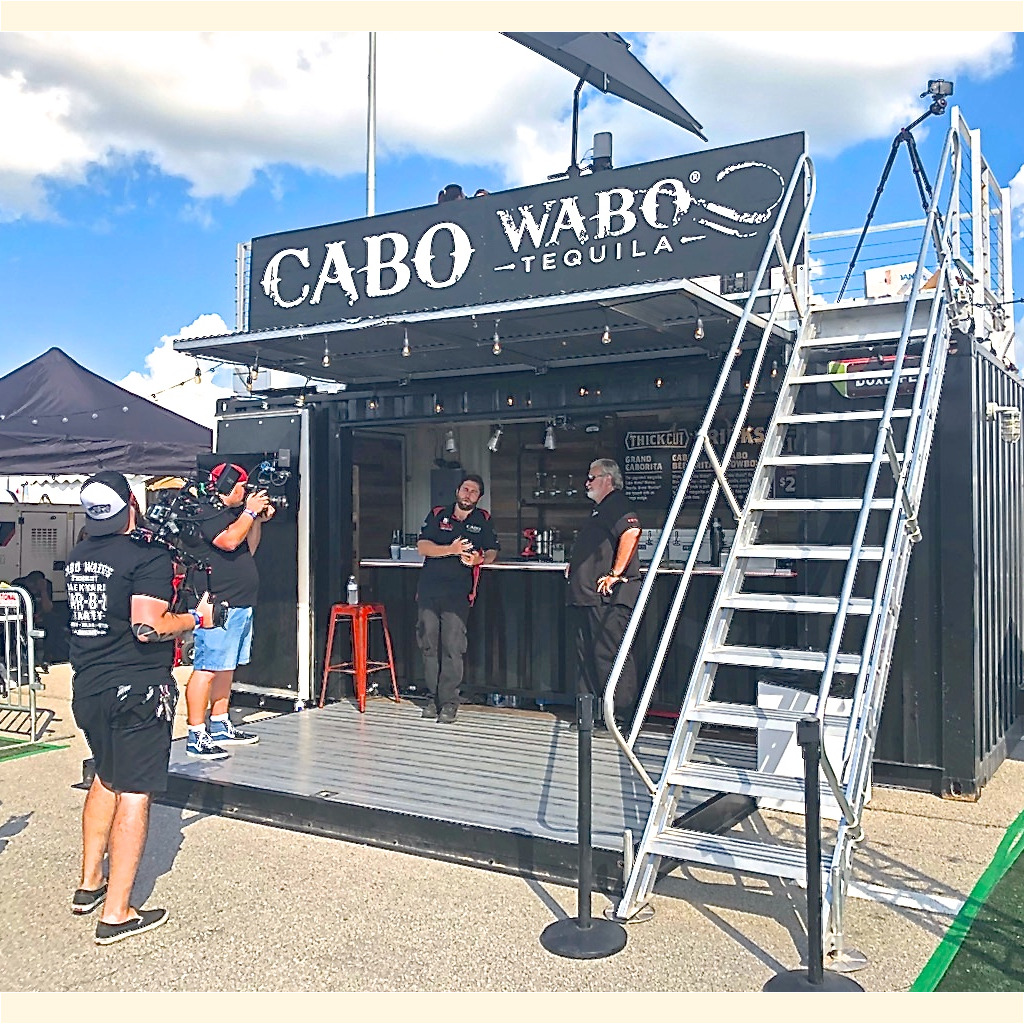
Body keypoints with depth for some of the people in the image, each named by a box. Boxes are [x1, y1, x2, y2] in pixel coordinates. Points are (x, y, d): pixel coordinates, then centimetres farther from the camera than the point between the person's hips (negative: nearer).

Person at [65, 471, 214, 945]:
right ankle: (115, 914, 3)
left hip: (87, 688, 8)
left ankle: (89, 883, 35)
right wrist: (196, 618, -8)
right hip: (136, 690, -8)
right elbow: (147, 627, -24)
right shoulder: (148, 557, -15)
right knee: (134, 794, -1)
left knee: (106, 778, 25)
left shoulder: (76, 557, 8)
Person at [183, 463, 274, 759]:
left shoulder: (233, 512, 19)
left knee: (226, 668, 15)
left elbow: (248, 550, 24)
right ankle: (196, 737, -7)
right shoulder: (206, 514, -9)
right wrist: (250, 512, -12)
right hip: (218, 606, -10)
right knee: (206, 670, -9)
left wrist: (259, 520, 13)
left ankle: (220, 728, 24)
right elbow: (229, 541, -24)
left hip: (240, 606, 10)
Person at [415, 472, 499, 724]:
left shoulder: (483, 520, 12)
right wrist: (451, 549, -14)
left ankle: (449, 702, -3)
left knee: (453, 647, -9)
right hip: (429, 589, 2)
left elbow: (492, 552, 15)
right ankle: (433, 697, 15)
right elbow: (422, 547, 0)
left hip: (458, 592, -2)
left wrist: (479, 559, -8)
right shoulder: (437, 515, 10)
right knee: (429, 644, 5)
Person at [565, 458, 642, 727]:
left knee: (609, 654, -8)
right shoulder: (600, 509, 24)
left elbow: (631, 533, -27)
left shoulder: (617, 505, -9)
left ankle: (618, 714, -3)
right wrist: (576, 565, 24)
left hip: (607, 596, -11)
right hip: (586, 595, 11)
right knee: (586, 654, 12)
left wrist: (616, 573, -26)